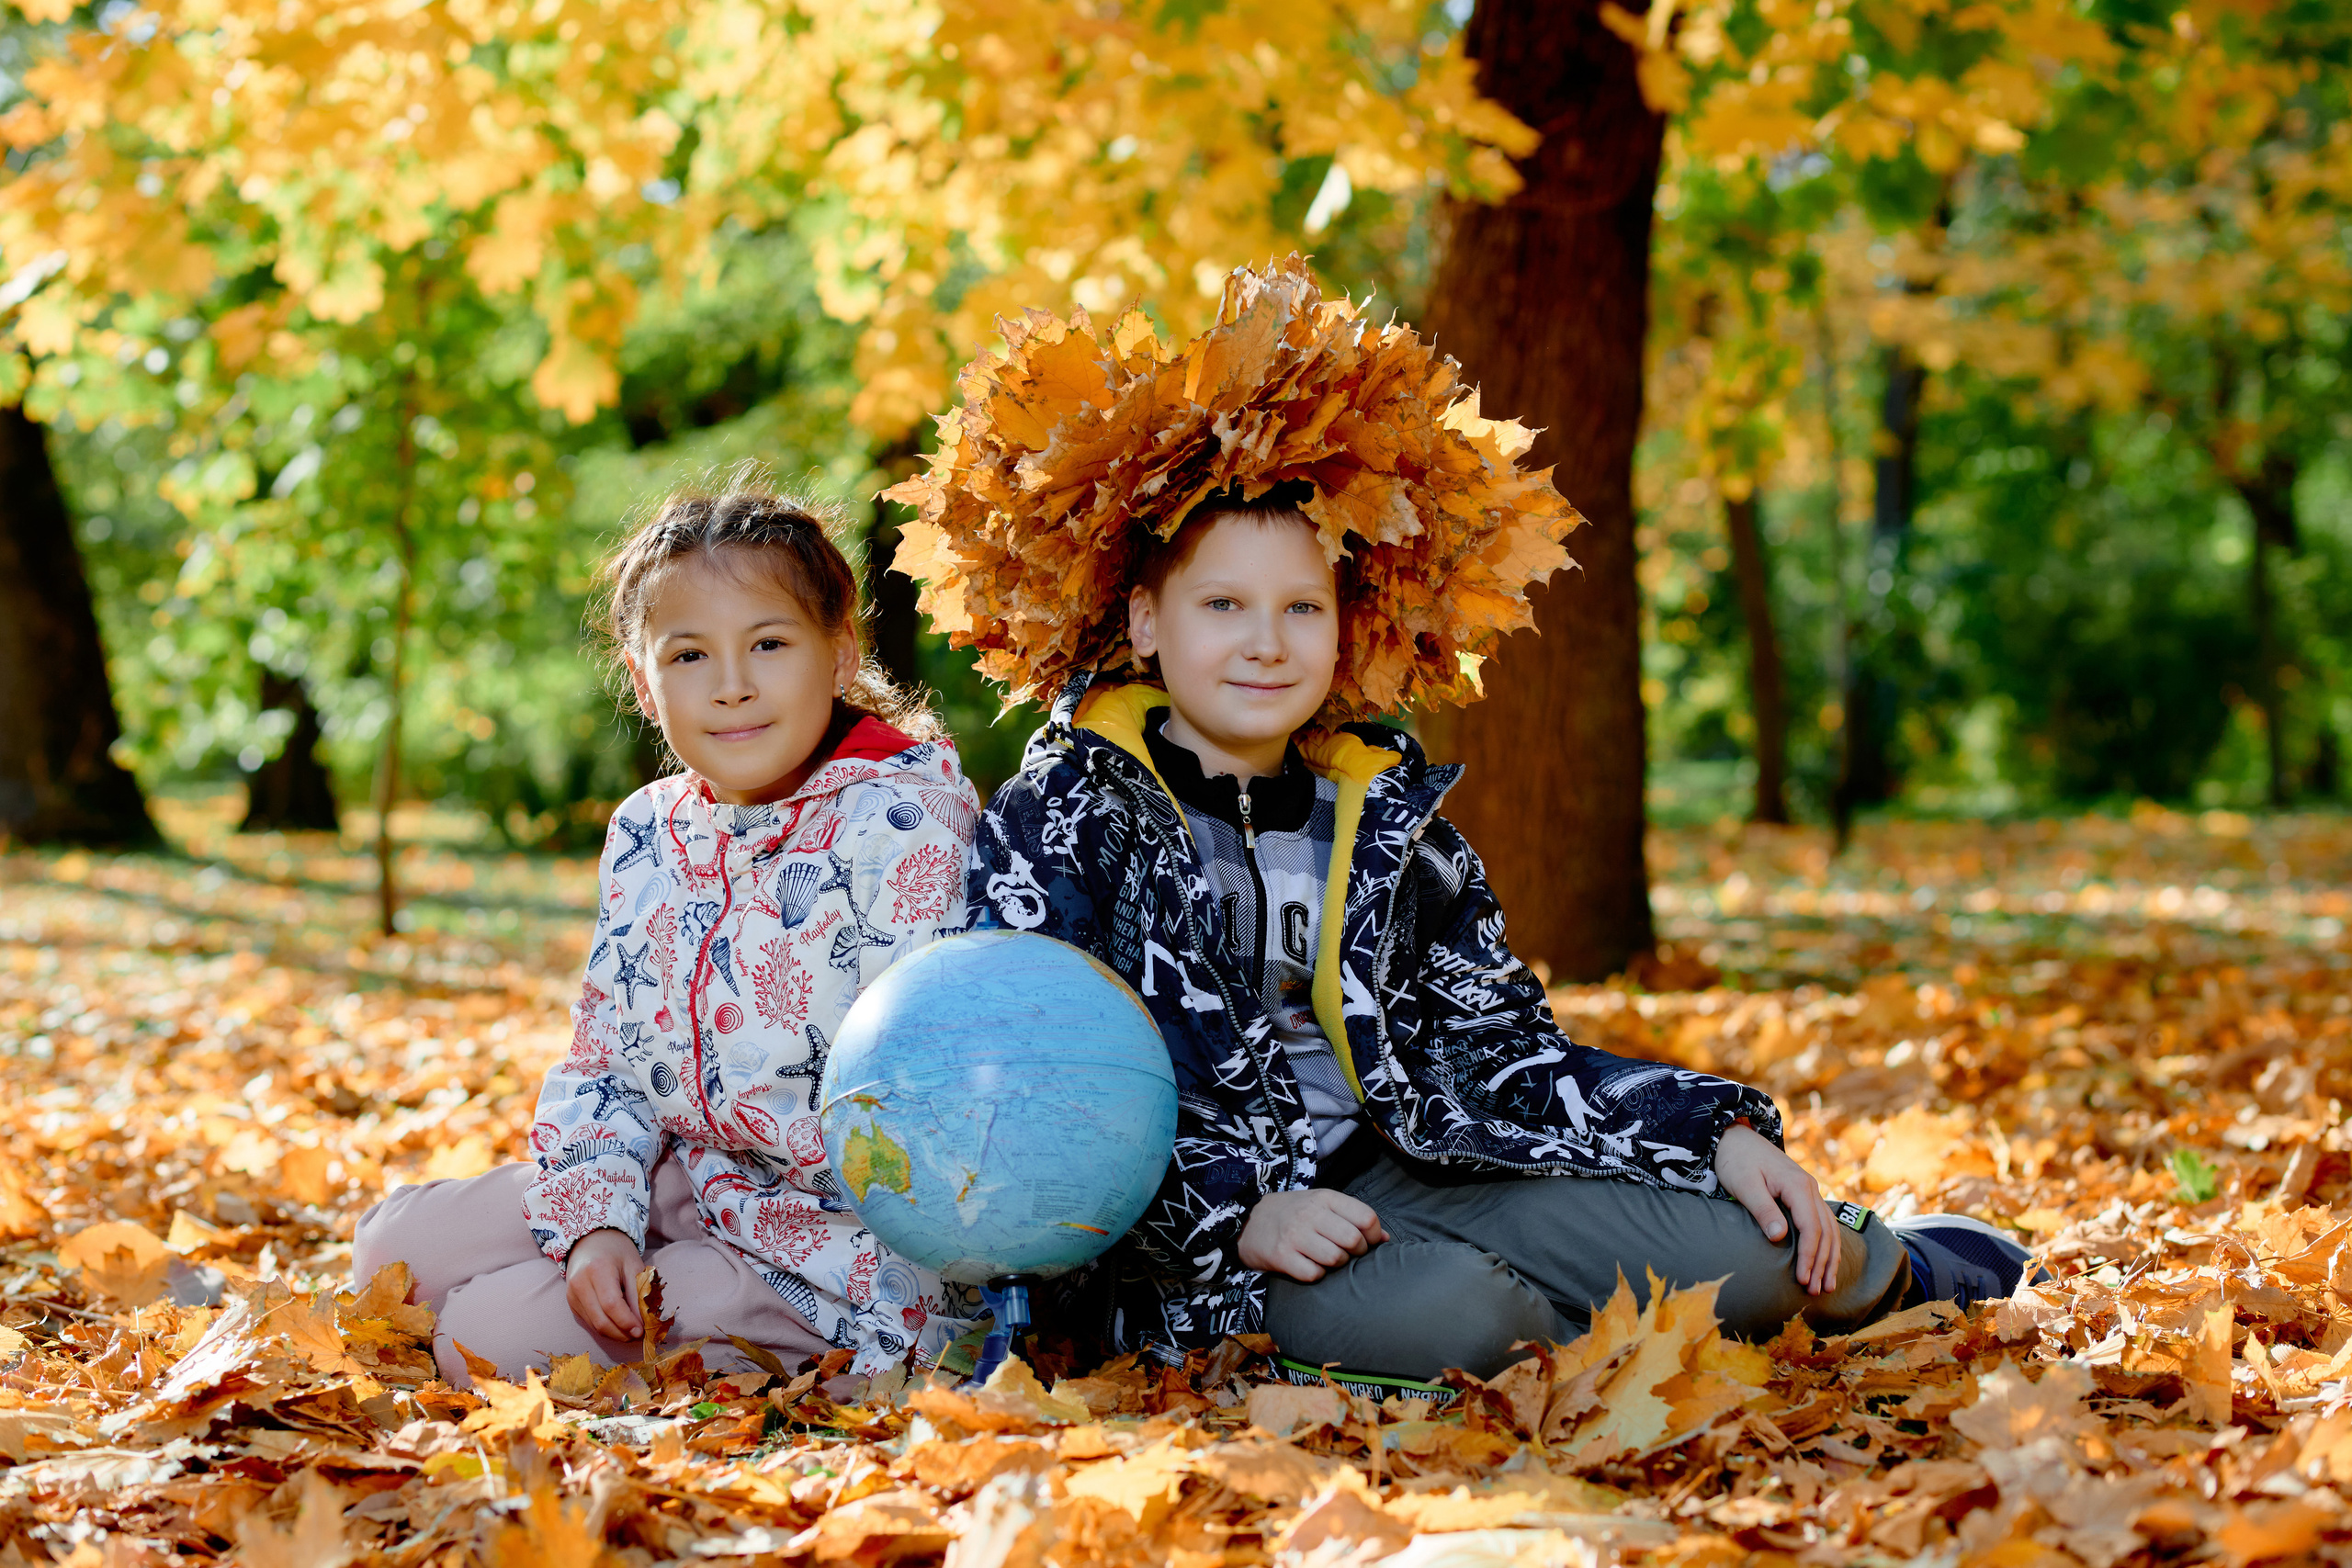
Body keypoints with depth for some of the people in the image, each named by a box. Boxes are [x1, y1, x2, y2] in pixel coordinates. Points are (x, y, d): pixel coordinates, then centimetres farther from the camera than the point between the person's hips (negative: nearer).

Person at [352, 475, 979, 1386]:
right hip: (686, 1185, 8)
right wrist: (595, 1222, -8)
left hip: (841, 1235, -8)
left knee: (492, 1337, -16)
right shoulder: (645, 834, 6)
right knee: (396, 1246, 5)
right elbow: (603, 1061, 8)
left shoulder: (898, 824, -18)